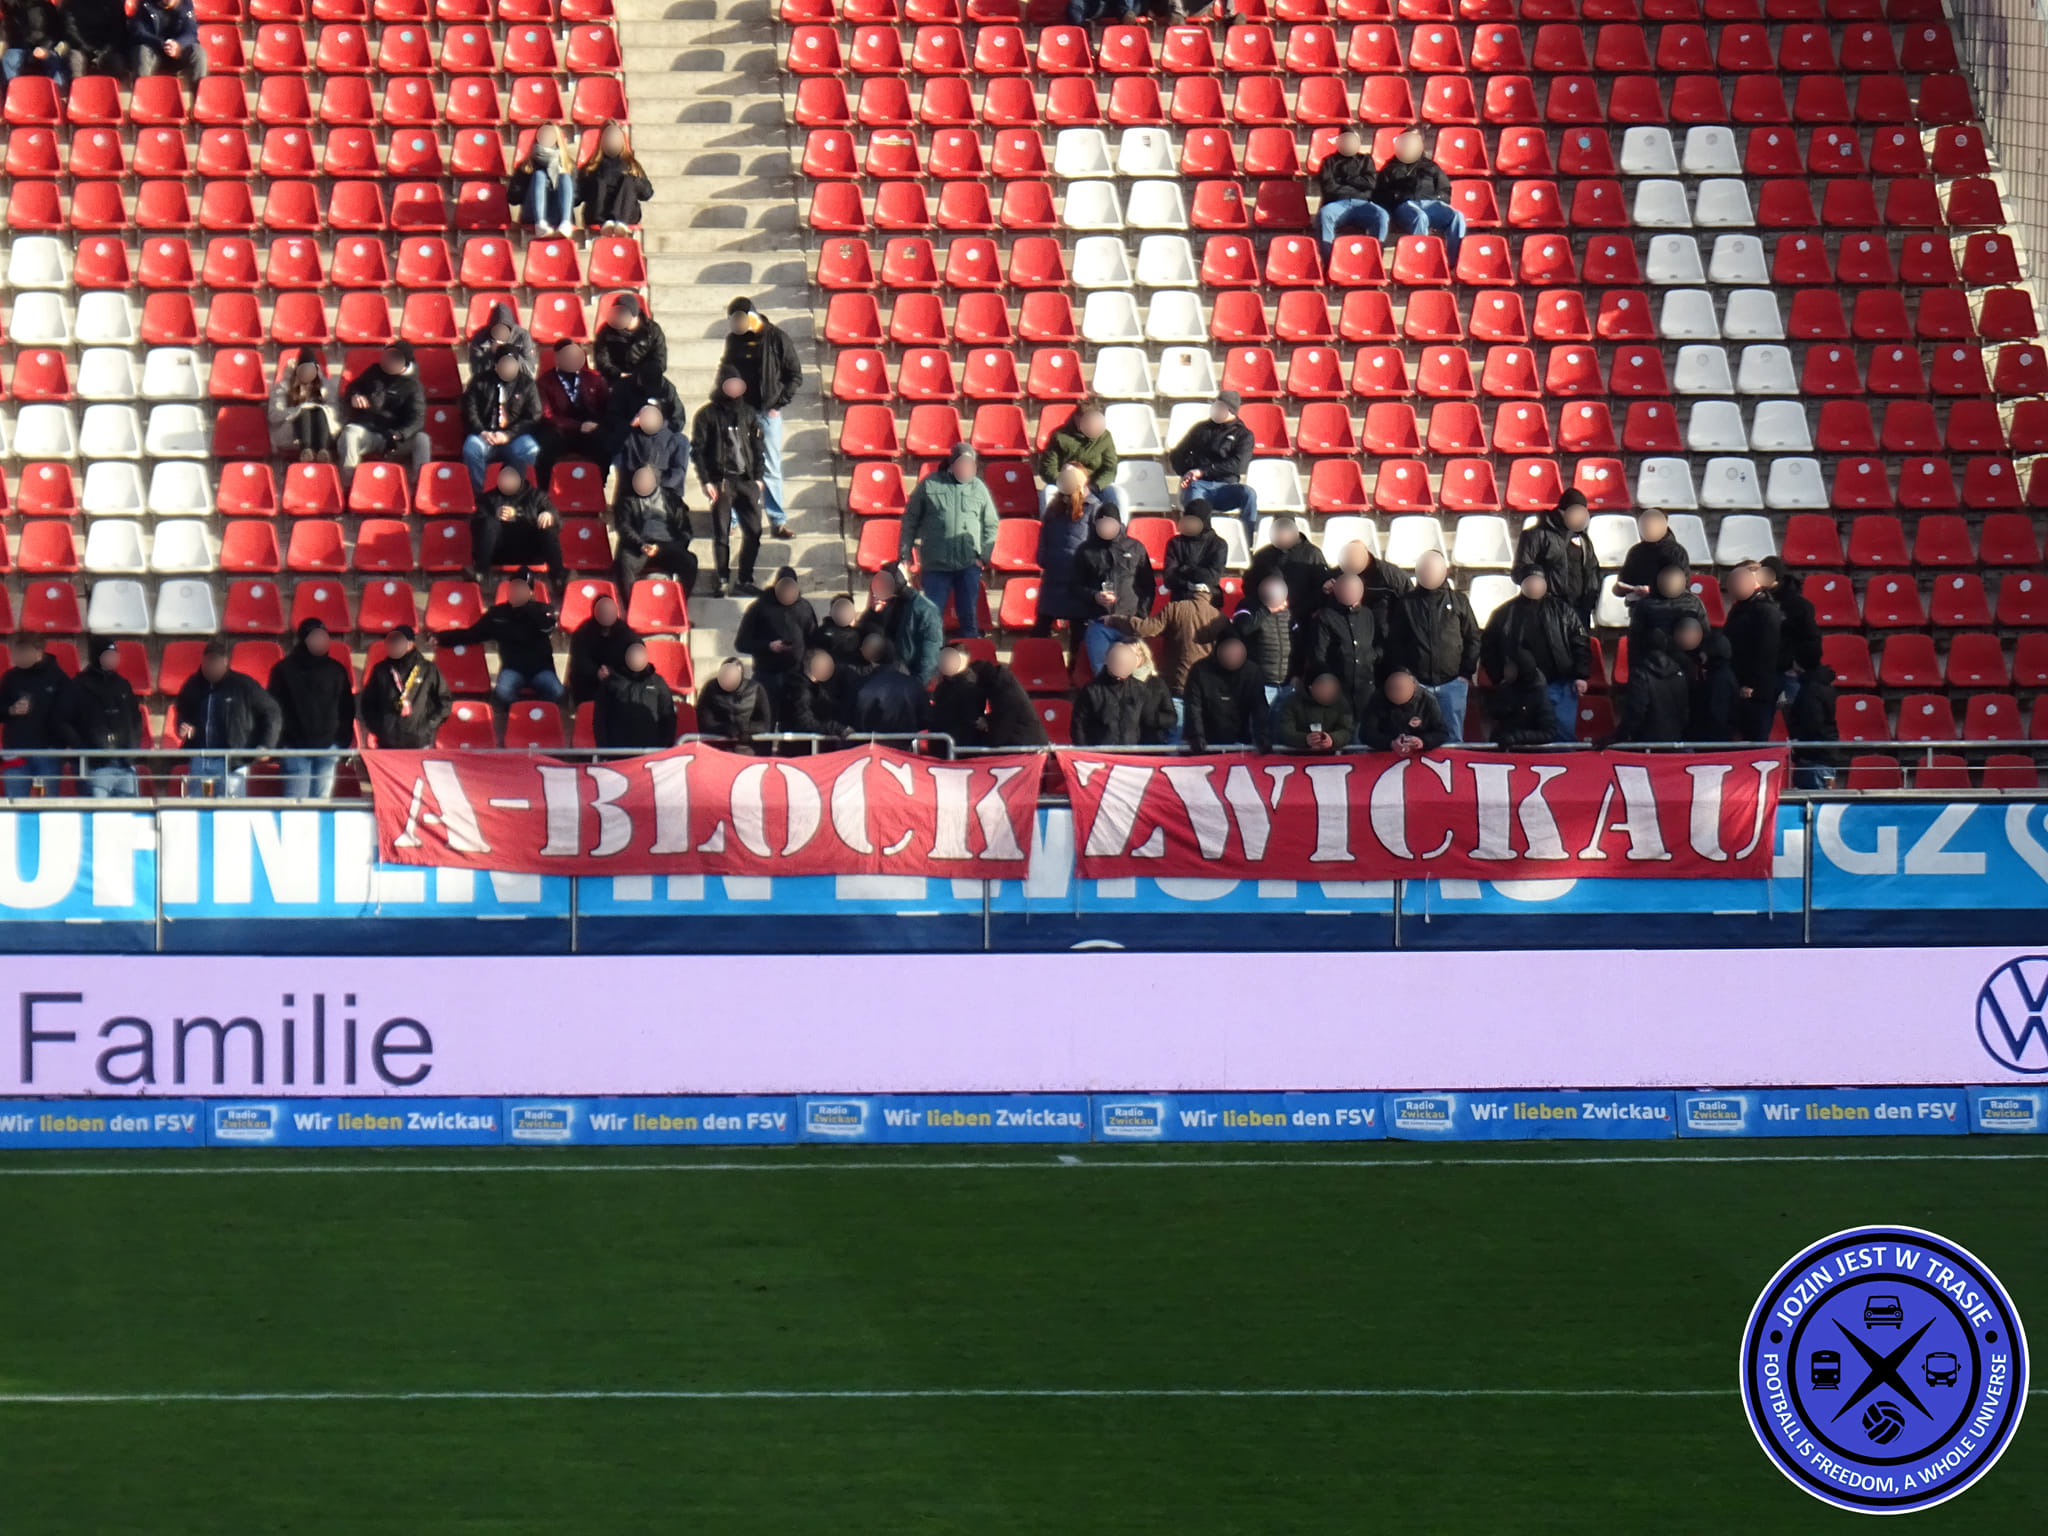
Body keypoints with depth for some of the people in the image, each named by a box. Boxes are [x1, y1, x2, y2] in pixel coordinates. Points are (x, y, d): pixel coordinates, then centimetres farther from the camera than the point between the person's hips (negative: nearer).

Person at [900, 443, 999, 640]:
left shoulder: (978, 488, 6)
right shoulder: (930, 485, 2)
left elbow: (991, 525, 12)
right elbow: (910, 520, 5)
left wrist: (983, 556, 1)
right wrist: (905, 553, 1)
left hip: (968, 564, 1)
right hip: (936, 563, -1)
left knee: (969, 616, 4)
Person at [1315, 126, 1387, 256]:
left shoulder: (1365, 160, 27)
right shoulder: (1330, 161, 22)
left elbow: (1371, 182, 9)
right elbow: (1327, 187, 6)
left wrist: (1346, 180, 6)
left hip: (1361, 204, 1)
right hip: (1338, 204, -1)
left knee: (1381, 215, -33)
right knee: (1324, 215, -38)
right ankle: (1328, 261, -42)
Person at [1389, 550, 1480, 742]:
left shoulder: (1459, 601, 7)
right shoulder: (1406, 602, 6)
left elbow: (1473, 638, 12)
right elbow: (1394, 642, 9)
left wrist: (1466, 673, 4)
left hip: (1452, 682, 0)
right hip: (1416, 683, 0)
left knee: (1453, 736, 1)